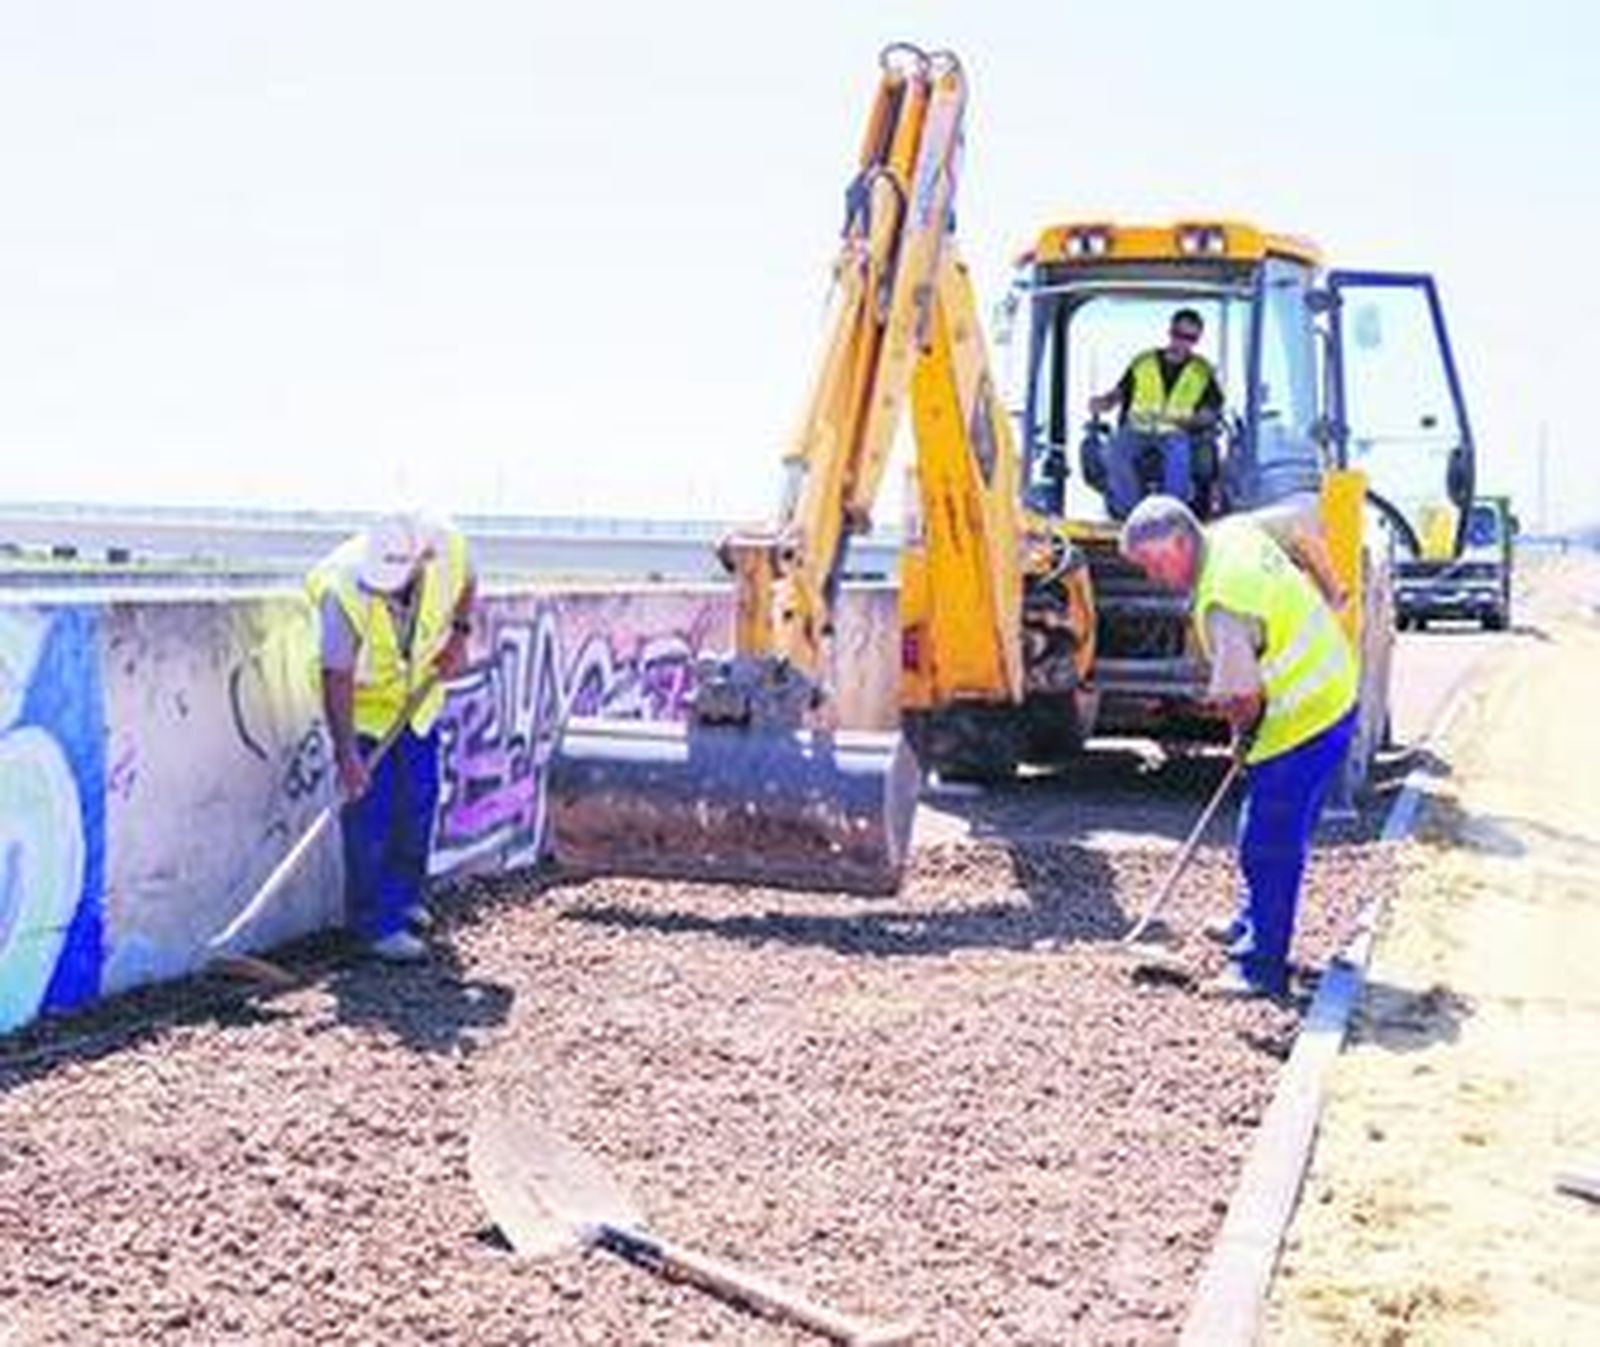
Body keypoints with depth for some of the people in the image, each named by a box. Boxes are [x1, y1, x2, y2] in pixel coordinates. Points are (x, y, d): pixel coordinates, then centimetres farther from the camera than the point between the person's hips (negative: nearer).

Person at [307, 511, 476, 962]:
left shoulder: (449, 547, -25)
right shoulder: (344, 592, -36)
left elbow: (466, 583, 2)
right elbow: (337, 678, -29)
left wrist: (459, 634, -11)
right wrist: (346, 754, -31)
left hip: (420, 693, 5)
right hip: (363, 701, -5)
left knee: (420, 798, 13)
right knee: (369, 810, -8)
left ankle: (403, 896, 33)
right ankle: (377, 924, 0)